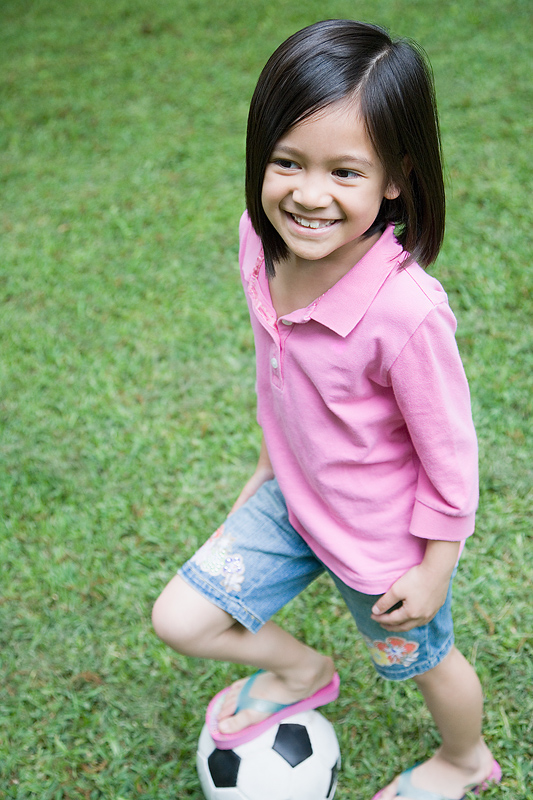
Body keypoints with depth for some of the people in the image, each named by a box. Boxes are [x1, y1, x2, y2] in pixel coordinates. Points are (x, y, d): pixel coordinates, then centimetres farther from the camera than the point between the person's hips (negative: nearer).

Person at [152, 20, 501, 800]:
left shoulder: (405, 311, -37)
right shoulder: (262, 245, -16)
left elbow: (448, 449, -23)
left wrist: (434, 570, -12)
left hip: (384, 540, -5)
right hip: (293, 498, 6)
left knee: (426, 663, 22)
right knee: (180, 620, 6)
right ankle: (301, 671, 37)